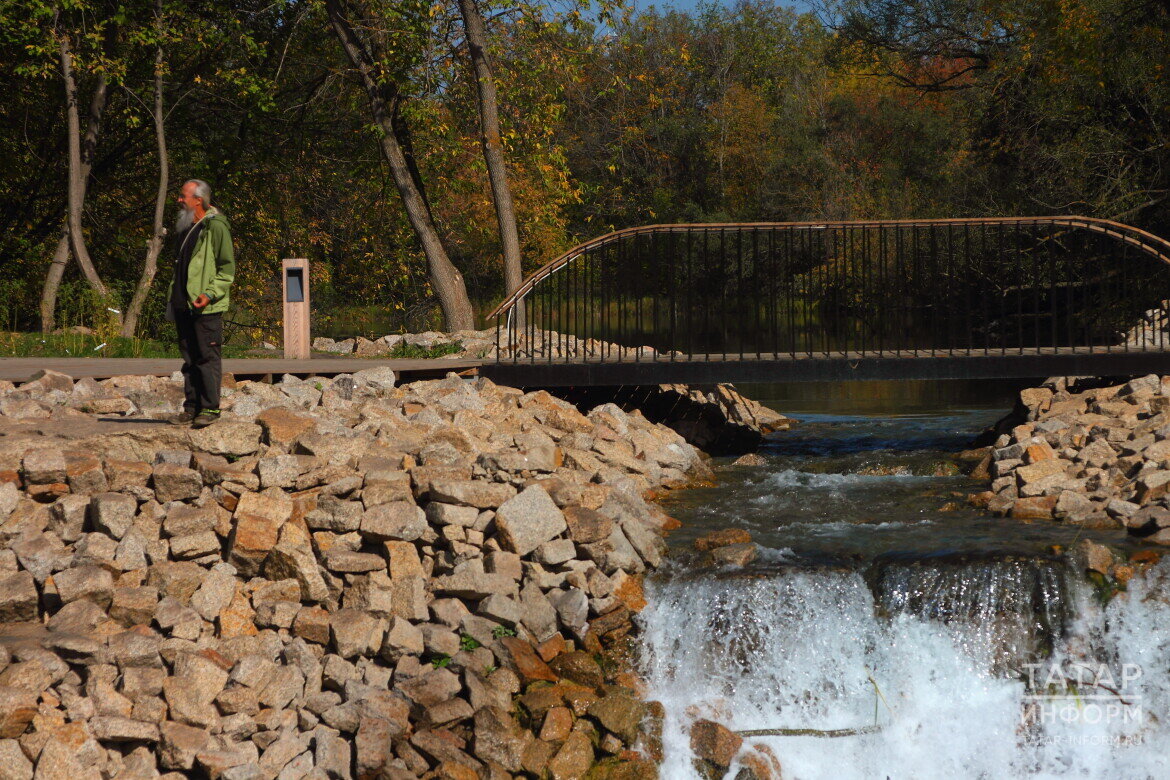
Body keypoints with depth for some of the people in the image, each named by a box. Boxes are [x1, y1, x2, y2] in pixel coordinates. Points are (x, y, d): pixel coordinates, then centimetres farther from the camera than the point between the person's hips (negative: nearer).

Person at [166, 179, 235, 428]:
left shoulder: (216, 227, -7)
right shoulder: (184, 228, 18)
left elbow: (228, 267, -10)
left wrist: (210, 294, -20)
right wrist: (172, 299, 21)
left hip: (206, 306, -8)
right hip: (184, 305, 8)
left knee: (207, 357, -6)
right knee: (189, 358, 9)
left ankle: (210, 408, -2)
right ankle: (192, 407, 14)